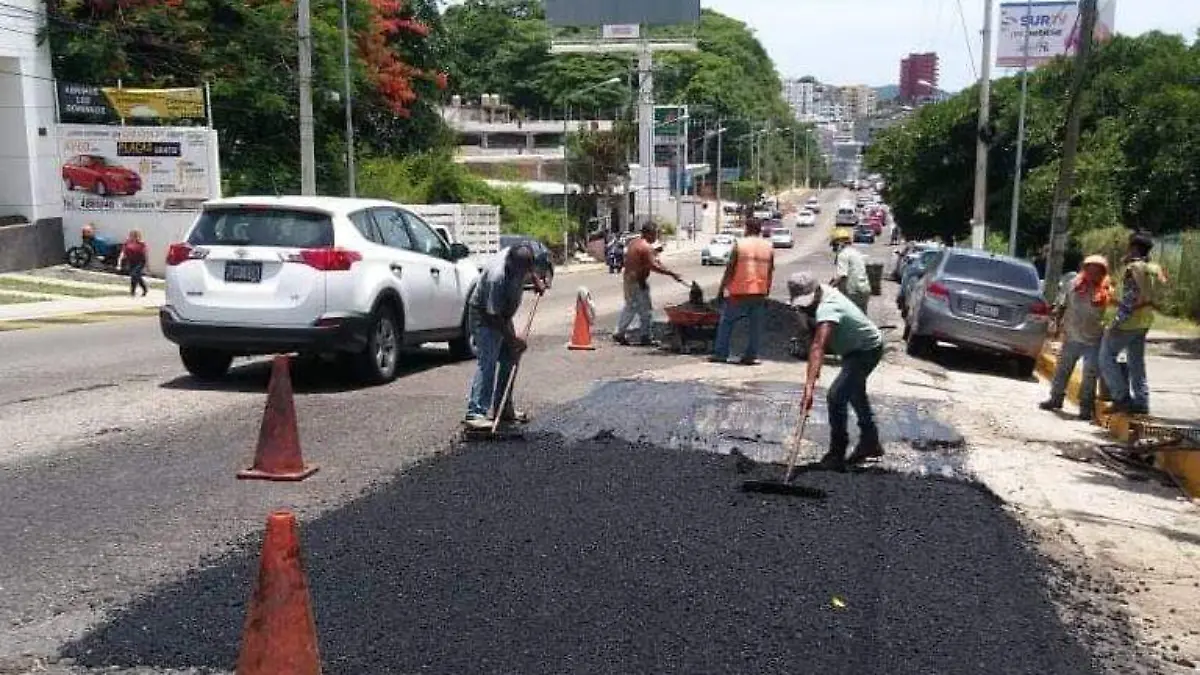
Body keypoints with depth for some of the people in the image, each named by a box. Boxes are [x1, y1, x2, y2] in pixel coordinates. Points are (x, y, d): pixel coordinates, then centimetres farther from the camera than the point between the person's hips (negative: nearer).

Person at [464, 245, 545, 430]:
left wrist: (536, 280, 7)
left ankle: (503, 408, 20)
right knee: (487, 362, -18)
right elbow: (493, 316, -29)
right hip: (484, 316, -9)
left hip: (503, 315, 9)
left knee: (509, 359, 11)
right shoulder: (497, 277, -36)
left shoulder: (519, 258, -14)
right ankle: (475, 414, -23)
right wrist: (512, 338, -25)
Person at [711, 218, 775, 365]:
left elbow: (730, 268, -6)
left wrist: (722, 288, 0)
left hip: (739, 292, -3)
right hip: (760, 292, 3)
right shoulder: (769, 247, 7)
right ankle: (751, 356, 9)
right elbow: (770, 271, 10)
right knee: (756, 325, 9)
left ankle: (720, 354, 6)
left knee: (726, 321, 8)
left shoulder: (739, 244, -5)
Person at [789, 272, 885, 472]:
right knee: (855, 393, 26)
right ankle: (870, 443, 44)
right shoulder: (824, 291, -12)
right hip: (855, 348, 11)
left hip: (867, 350, -11)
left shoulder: (827, 309, -40)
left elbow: (818, 348, -53)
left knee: (836, 396, -23)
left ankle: (836, 456, -13)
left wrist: (809, 387, -63)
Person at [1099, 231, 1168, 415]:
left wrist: (1116, 323, -20)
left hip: (1128, 322, -8)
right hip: (1145, 322, 8)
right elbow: (1155, 297, 16)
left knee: (1106, 357, 0)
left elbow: (1130, 298, -20)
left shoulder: (1133, 267, -14)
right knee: (1137, 363, 13)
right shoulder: (1155, 270, 12)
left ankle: (1122, 398, -7)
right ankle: (1141, 403, 13)